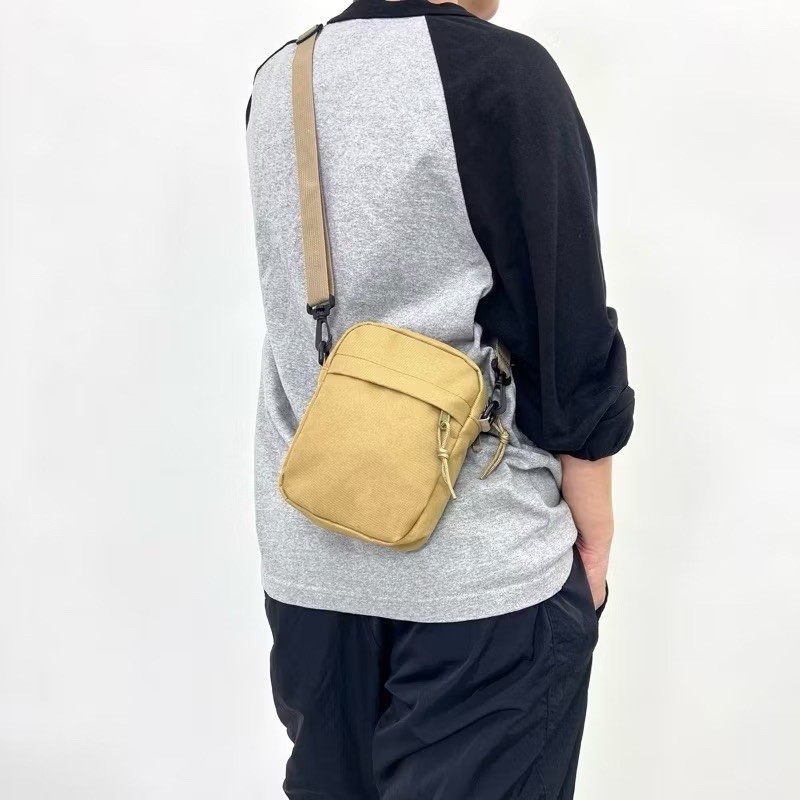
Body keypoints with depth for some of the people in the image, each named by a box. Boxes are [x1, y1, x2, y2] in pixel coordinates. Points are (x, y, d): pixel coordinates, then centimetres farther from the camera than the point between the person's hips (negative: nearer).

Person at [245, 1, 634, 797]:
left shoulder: (277, 80, 5)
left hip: (309, 554, 6)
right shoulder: (504, 72, -13)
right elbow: (566, 333, -11)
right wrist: (592, 521, -3)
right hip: (481, 564, -6)